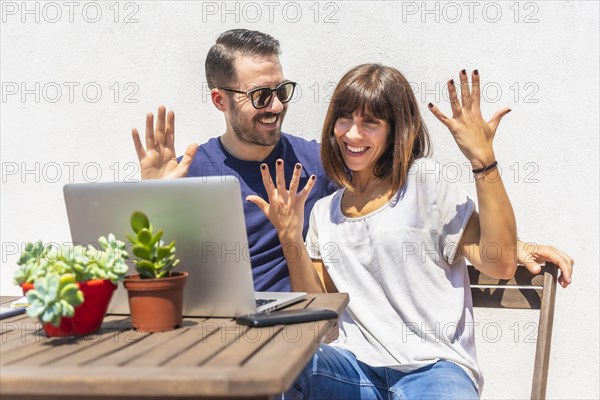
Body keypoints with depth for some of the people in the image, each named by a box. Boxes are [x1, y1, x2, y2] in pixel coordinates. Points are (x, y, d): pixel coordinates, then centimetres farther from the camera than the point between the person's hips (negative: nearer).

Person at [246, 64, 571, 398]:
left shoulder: (424, 181, 1)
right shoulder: (324, 212, 15)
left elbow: (501, 263, -9)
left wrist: (483, 159, -13)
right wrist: (291, 239, -2)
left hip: (432, 367, -3)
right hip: (357, 367, 4)